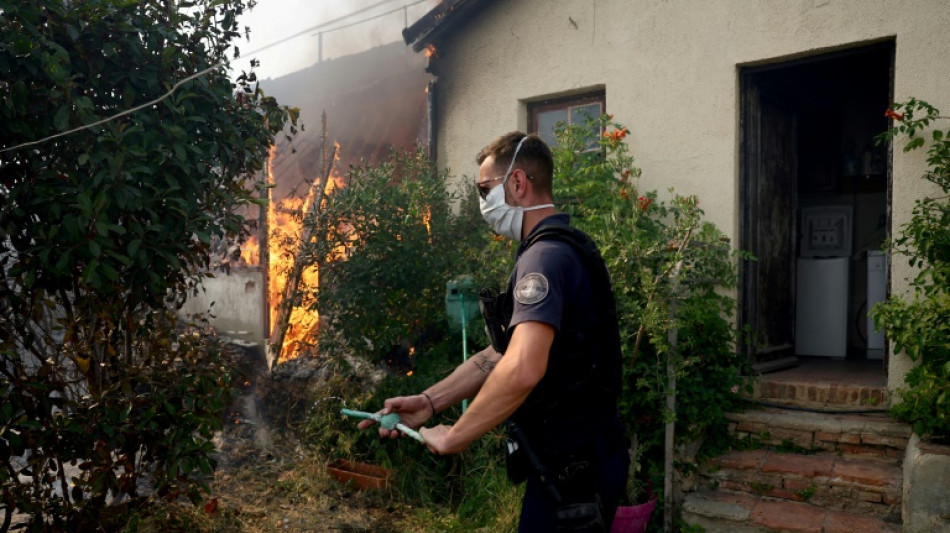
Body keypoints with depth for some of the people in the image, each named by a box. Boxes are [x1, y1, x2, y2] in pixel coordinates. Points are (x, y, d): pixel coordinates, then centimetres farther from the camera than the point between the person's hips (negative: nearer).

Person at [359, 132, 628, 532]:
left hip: (572, 464, -9)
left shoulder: (546, 256, -20)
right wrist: (429, 401, 6)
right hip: (580, 455, 9)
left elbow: (521, 370, -35)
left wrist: (452, 437, -21)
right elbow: (499, 355, 13)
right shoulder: (562, 249, 14)